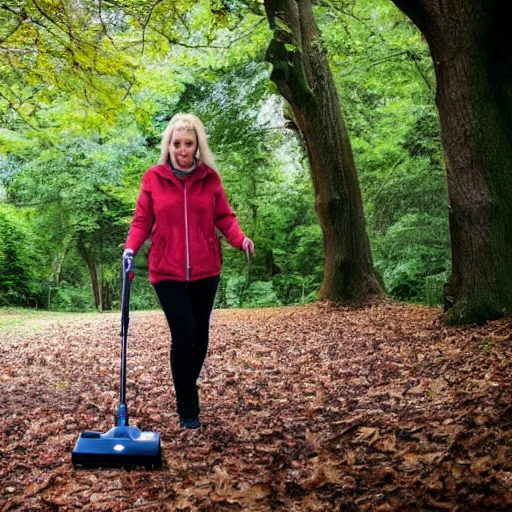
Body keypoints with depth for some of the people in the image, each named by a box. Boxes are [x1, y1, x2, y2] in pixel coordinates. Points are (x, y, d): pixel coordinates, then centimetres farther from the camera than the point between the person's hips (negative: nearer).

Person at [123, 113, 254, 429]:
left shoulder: (210, 178, 4)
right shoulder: (153, 178, 0)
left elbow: (224, 217, 4)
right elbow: (142, 220, 1)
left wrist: (240, 238, -14)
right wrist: (131, 247, -16)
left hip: (205, 270, 2)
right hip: (167, 272, -2)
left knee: (200, 335, 10)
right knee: (184, 335, -8)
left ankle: (188, 390, 34)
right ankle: (188, 409, 6)